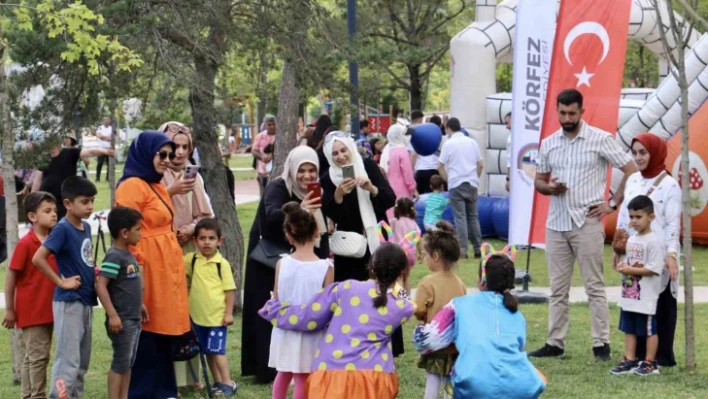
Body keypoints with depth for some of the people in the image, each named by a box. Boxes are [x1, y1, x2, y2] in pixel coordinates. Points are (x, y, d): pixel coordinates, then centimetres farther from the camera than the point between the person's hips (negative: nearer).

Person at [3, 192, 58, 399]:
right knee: (38, 355, -5)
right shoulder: (25, 244, -14)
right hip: (31, 311, -6)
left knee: (32, 357, 14)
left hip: (49, 309, 6)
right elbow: (11, 276, -10)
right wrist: (9, 309, -10)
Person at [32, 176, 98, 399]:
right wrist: (61, 282, -18)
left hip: (86, 301, 8)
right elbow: (37, 259, -24)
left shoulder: (86, 227, 9)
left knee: (82, 361, 13)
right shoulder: (62, 229, -15)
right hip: (69, 302, -8)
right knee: (68, 360, -9)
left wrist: (94, 272, 7)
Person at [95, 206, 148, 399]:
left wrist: (139, 305, 25)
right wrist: (112, 315, -26)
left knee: (128, 363, 13)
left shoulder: (129, 256, 11)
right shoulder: (114, 256, -17)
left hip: (134, 319, 9)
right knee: (120, 363, -5)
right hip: (121, 320, -9)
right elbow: (100, 286, -23)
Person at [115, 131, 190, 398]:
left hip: (166, 269, 10)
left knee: (163, 334, 13)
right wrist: (136, 269, -21)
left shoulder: (159, 187, 18)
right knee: (146, 336, -5)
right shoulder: (132, 186, -12)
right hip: (147, 270, -10)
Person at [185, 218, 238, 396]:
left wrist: (229, 313, -10)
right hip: (199, 315, 5)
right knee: (207, 351, 12)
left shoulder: (222, 263, -9)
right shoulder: (191, 260, 2)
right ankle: (218, 382, 22)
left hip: (218, 315, -5)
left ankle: (228, 382, 0)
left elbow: (230, 289, -7)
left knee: (217, 350, -7)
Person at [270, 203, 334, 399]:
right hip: (311, 333, -3)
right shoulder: (326, 267, -17)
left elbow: (276, 300, 1)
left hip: (285, 330, 3)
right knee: (302, 379, 6)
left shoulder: (282, 264, -9)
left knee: (283, 374, 21)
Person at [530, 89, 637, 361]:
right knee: (558, 289, 8)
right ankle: (555, 343, 11)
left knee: (594, 287, -2)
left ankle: (601, 344, 1)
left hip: (587, 223, -5)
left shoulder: (600, 140, -5)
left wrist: (613, 204, -6)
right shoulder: (548, 144, 9)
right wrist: (549, 188, -7)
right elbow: (539, 181, 16)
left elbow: (632, 171, -2)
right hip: (556, 224, 5)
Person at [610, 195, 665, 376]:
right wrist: (619, 265, -5)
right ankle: (630, 360, 20)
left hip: (646, 297, -8)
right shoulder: (630, 240, 12)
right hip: (629, 295, 8)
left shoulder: (653, 241, -14)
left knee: (649, 329, 2)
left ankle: (650, 363, 10)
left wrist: (631, 270, -21)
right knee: (628, 328, 12)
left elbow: (653, 269, -20)